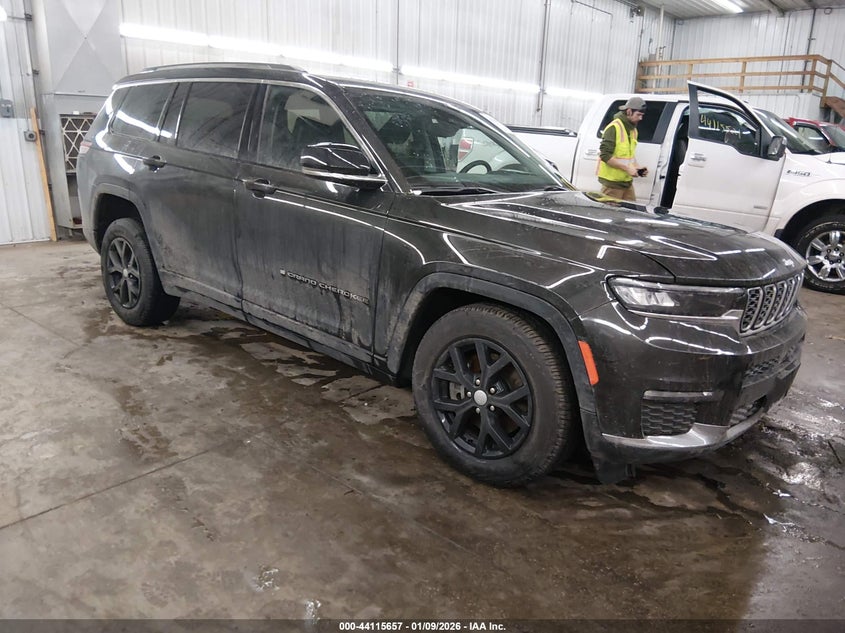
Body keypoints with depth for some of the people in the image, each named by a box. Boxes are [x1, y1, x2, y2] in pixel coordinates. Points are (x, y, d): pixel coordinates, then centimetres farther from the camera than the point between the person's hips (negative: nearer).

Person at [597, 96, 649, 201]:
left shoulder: (633, 130, 16)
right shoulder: (614, 128, -12)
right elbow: (605, 155, -19)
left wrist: (636, 167, 7)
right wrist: (627, 168, -19)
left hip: (627, 181, 8)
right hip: (612, 182, -8)